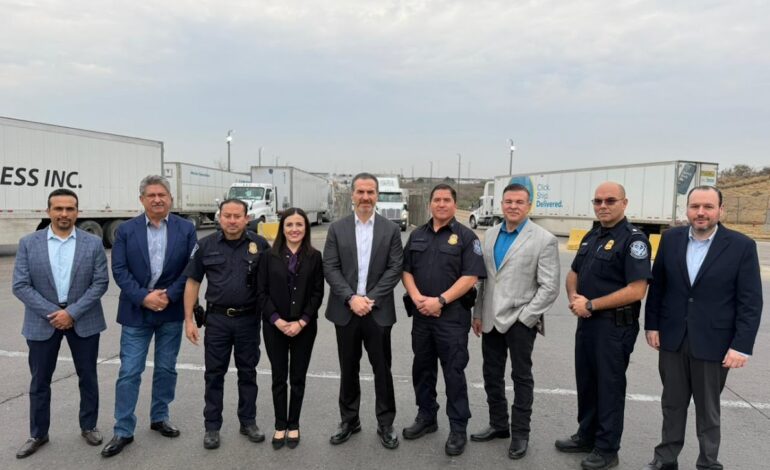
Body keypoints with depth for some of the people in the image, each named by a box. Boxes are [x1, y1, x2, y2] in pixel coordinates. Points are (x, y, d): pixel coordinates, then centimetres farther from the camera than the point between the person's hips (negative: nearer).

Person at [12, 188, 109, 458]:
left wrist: (72, 312, -15)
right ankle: (38, 434, 28)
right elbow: (20, 286, -5)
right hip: (43, 321, 1)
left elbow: (101, 283, -6)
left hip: (84, 320, 0)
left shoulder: (93, 244, -3)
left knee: (87, 377, 10)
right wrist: (52, 312, -13)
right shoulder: (29, 243, -1)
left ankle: (89, 426, 27)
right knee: (39, 380, 11)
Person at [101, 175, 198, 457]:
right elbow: (119, 270, -5)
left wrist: (169, 296, -14)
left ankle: (159, 418, 30)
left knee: (166, 369, 12)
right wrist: (144, 297, -16)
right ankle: (123, 431, 13)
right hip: (136, 311, -1)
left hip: (171, 311, 1)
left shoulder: (186, 229, 0)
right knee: (129, 373, 2)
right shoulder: (126, 230, 0)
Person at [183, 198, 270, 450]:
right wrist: (189, 320, -2)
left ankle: (248, 422, 27)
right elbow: (192, 282, 3)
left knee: (248, 372, 12)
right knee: (214, 373, 9)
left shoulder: (260, 244, -4)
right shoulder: (206, 245, -2)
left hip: (249, 319, 0)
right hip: (217, 318, 1)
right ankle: (212, 426, 22)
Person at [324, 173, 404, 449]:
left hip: (378, 311, -1)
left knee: (382, 370, 7)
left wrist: (371, 300, -13)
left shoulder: (391, 229, 2)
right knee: (348, 370, 12)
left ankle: (385, 424, 22)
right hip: (345, 311, 1)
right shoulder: (337, 229, 4)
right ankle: (349, 420, 28)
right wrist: (351, 298, -14)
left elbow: (395, 269, -4)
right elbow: (330, 268, -3)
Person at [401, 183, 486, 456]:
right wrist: (417, 298, -8)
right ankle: (426, 418, 31)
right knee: (422, 368, 14)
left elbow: (470, 277, -11)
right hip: (421, 314, 5)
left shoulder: (466, 236, -4)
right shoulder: (417, 235, 11)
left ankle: (458, 429, 14)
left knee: (454, 373, 1)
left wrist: (440, 301, -17)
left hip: (452, 315, -5)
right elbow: (406, 271, 9)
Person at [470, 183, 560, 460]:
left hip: (520, 321, -5)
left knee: (521, 378, 8)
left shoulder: (544, 239, -8)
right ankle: (498, 425, 32)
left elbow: (550, 286, -11)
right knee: (491, 376, 14)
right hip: (491, 319, 5)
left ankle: (520, 433, 23)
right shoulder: (490, 235, 8)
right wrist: (478, 313, 9)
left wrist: (526, 317, -13)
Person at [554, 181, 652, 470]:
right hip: (586, 321, 8)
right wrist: (573, 297, -3)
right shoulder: (591, 237, 11)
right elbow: (574, 273, 19)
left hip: (615, 325, -8)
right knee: (586, 381, 18)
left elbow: (636, 290, -22)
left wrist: (591, 305, -18)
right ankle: (586, 436, 35)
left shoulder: (633, 239, -14)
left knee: (609, 386, 6)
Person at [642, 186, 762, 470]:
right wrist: (652, 325, 4)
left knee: (708, 409, 14)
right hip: (672, 339, 3)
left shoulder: (742, 246, -8)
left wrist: (742, 345, -13)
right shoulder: (670, 239, 0)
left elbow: (750, 302, -9)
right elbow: (657, 286, 6)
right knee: (672, 404, 16)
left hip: (713, 343, -3)